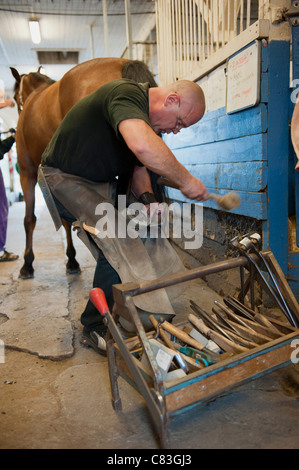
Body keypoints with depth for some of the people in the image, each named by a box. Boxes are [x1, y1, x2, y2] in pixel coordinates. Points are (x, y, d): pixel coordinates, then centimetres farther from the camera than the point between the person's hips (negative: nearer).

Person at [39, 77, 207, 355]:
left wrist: (147, 198, -12)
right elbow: (143, 147, -46)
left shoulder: (148, 121, 7)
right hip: (63, 178, -10)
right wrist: (185, 181, -34)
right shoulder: (126, 93, -25)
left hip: (99, 183, 10)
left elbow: (138, 168, 9)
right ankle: (96, 329, -4)